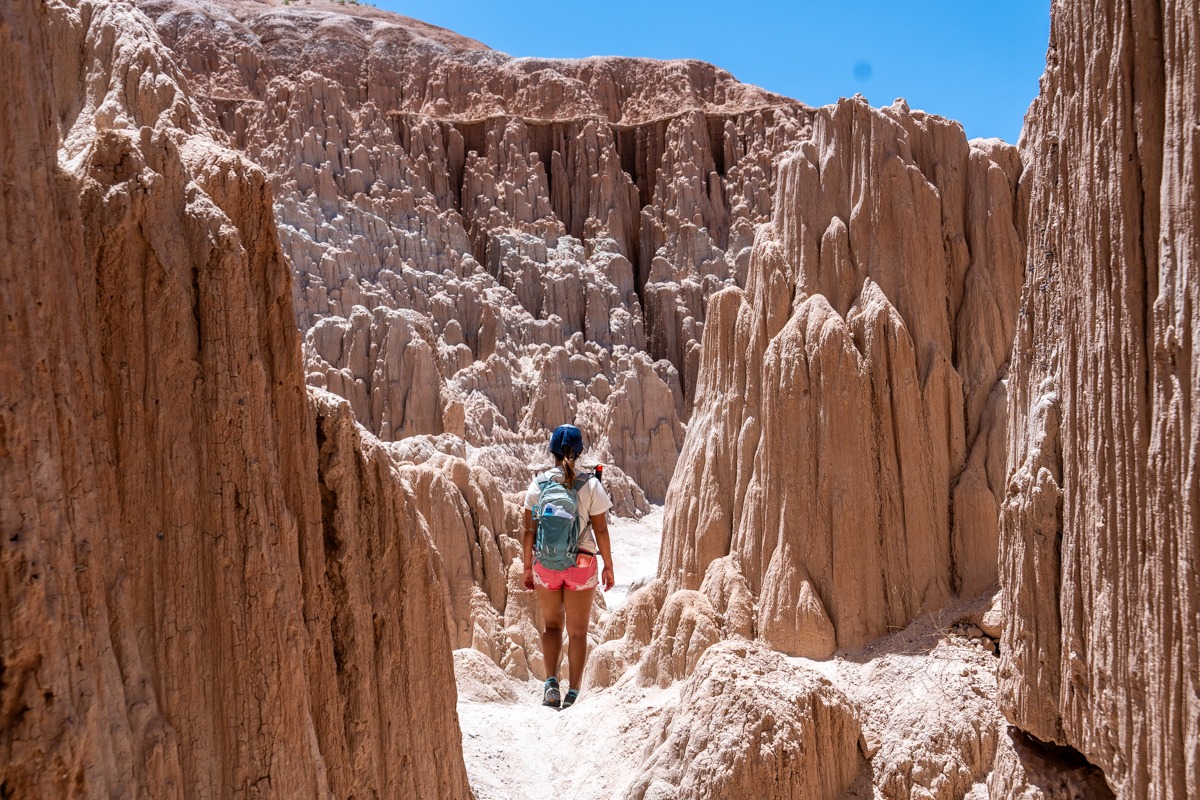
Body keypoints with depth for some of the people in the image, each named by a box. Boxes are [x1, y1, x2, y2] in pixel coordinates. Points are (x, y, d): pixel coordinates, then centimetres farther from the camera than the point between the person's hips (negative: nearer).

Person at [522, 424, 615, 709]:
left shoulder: (538, 484, -5)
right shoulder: (590, 485, -8)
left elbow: (529, 530, -3)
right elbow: (600, 530, -7)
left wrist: (528, 567, 7)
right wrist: (608, 566, 4)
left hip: (545, 565, 1)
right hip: (581, 564, -1)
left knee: (551, 624, 19)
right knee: (578, 630, 13)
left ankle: (551, 681, 2)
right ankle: (573, 693, 13)